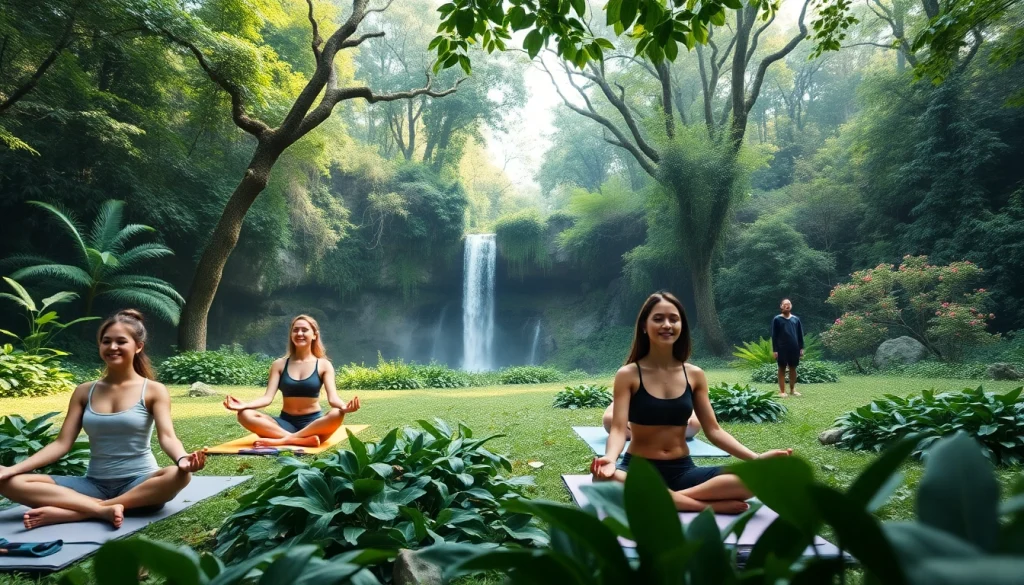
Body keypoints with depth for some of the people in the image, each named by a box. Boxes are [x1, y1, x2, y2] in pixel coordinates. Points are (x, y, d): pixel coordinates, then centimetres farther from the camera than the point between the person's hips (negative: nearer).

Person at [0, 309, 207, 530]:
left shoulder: (153, 390, -3)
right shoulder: (84, 392, 7)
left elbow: (167, 437, -16)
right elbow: (62, 443, 5)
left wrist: (183, 459, -39)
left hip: (139, 483, -3)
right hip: (95, 484, 3)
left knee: (178, 475, -38)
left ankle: (67, 512, -31)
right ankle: (104, 510, -28)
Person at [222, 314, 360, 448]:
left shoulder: (324, 365, 1)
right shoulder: (279, 364, 6)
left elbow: (332, 398, -11)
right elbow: (268, 398, -3)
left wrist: (343, 406, -36)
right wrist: (244, 405, -24)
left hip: (313, 423, -2)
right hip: (286, 422, 2)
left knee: (337, 415, -35)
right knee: (245, 415, -24)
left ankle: (280, 440, -33)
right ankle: (303, 439, -35)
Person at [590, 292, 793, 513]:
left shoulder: (694, 375, 4)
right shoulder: (628, 375, -6)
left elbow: (713, 431, 4)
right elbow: (619, 429, -14)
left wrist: (756, 458, -11)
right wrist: (610, 459, -36)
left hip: (683, 471, 3)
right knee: (604, 480, -39)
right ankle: (707, 505, -27)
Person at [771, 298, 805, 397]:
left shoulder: (796, 319, 7)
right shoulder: (777, 319, -2)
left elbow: (800, 334, 11)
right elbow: (774, 336, -3)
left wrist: (801, 348, 5)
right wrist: (774, 350, -8)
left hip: (794, 348, 3)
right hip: (782, 348, -3)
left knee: (793, 368, 9)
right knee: (782, 369, 2)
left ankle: (792, 390, 19)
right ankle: (782, 391, 6)